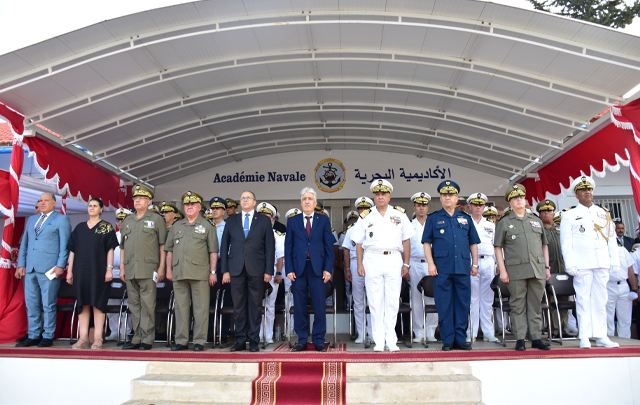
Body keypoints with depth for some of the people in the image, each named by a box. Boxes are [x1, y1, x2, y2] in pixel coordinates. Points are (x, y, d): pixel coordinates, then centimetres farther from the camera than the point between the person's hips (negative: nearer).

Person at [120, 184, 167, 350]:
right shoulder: (127, 221, 16)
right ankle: (136, 338, 18)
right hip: (130, 271, 5)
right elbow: (122, 246, 18)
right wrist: (121, 267, 10)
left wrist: (161, 268, -6)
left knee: (147, 305, -3)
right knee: (134, 305, 10)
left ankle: (147, 339, 4)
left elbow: (163, 246, -1)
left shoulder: (156, 219, 2)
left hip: (148, 270, -5)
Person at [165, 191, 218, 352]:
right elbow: (169, 250, 16)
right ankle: (181, 340, 17)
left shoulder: (207, 226, 5)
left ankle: (199, 341, 7)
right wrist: (169, 269, 9)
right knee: (181, 307, 8)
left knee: (200, 308, -1)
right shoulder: (176, 226, 15)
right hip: (179, 273, 4)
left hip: (200, 274, -3)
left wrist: (213, 272, -4)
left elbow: (213, 252, 2)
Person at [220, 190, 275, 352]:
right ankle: (240, 340, 13)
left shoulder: (264, 221, 7)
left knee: (255, 307, 3)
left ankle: (254, 341, 11)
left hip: (256, 270, -1)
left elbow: (270, 247, 3)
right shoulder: (231, 221, 12)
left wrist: (268, 271, -4)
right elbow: (224, 246, 9)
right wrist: (225, 270, 1)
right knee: (238, 307, 4)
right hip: (236, 270, 2)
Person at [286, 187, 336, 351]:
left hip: (318, 269, -1)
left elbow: (329, 246, 5)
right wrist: (289, 269, -3)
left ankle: (318, 340, 10)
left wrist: (328, 269, -4)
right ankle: (302, 340, 15)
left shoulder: (323, 220, 8)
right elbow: (288, 248, 7)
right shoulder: (292, 221, 10)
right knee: (299, 307, 4)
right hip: (298, 269, 1)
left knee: (319, 306, 0)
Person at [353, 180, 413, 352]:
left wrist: (406, 264, 3)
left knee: (392, 302, 3)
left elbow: (406, 241, 8)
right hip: (372, 260, 0)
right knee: (375, 302, 2)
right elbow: (359, 243, 7)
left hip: (394, 260, 0)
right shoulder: (366, 217, 8)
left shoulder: (399, 215, 9)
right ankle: (379, 341, 10)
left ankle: (391, 341, 12)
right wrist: (359, 264, 0)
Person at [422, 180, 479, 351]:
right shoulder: (433, 218, 7)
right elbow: (427, 243, 3)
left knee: (463, 304, 6)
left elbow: (473, 243, 16)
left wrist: (475, 263, 9)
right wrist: (430, 263, -6)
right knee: (444, 305, 2)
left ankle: (460, 339, 16)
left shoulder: (465, 218, 14)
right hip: (442, 268, -2)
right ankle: (447, 340, 10)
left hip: (463, 267, 2)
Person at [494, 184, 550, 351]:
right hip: (516, 271, -3)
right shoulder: (504, 223, 5)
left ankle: (536, 338, 15)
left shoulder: (536, 221, 17)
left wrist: (547, 267, 11)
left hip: (538, 270, 3)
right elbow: (498, 248, 1)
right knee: (518, 306, 0)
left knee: (536, 305, 7)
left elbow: (544, 245, 19)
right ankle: (520, 339, 7)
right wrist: (502, 270, -7)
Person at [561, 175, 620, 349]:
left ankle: (601, 336, 12)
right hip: (582, 264, -4)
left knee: (600, 299, 6)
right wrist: (570, 264, -10)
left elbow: (611, 238, 13)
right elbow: (566, 242, -2)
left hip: (602, 263, 4)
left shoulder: (603, 213, 15)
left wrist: (615, 261, 5)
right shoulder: (569, 216, 3)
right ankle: (584, 338, 0)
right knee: (583, 299, -3)